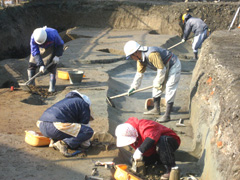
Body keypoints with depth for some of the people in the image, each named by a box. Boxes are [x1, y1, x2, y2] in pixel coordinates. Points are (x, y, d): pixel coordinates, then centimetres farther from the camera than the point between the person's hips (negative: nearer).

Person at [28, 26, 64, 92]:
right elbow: (35, 52, -29)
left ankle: (52, 86, -8)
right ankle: (31, 84, 8)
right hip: (39, 48, 2)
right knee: (32, 64, -5)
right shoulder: (33, 38, -33)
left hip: (51, 48, -2)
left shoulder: (53, 35, -39)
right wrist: (41, 64, -36)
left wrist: (57, 55, -25)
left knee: (52, 66, -15)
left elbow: (60, 44, -18)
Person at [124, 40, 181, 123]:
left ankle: (167, 116, -12)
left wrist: (158, 83, -15)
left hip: (174, 66, -10)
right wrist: (133, 87, 11)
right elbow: (139, 73, 10)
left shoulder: (152, 54, -34)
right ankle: (156, 109, 26)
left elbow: (161, 69, -28)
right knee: (156, 86, 12)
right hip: (166, 67, 10)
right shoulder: (140, 58, -2)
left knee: (169, 89, -13)